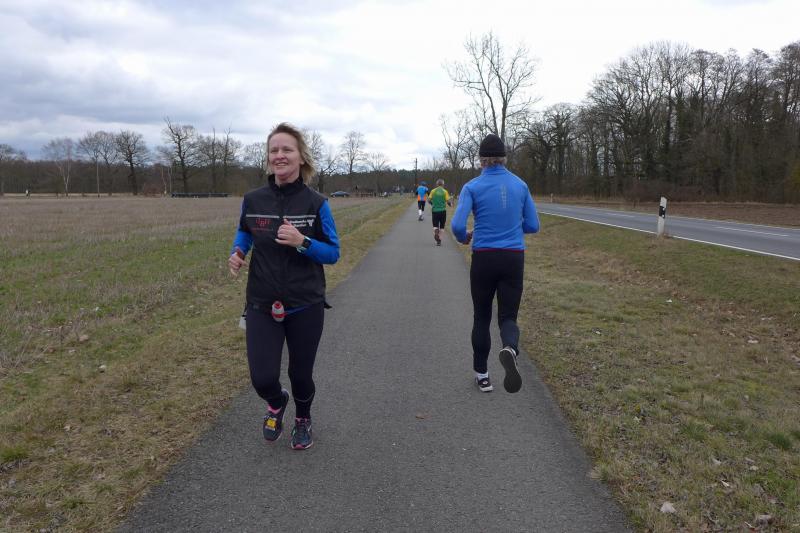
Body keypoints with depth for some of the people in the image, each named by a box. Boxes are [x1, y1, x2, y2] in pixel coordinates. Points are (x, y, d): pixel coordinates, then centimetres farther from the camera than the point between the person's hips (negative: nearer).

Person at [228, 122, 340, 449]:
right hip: (262, 305, 1)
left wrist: (302, 242, -22)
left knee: (300, 374, 12)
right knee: (262, 378, -7)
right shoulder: (253, 200, -2)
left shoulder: (316, 203, -8)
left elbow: (333, 253, -4)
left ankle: (303, 419, 46)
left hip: (305, 306, -1)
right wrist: (237, 252, -5)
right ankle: (276, 402, 33)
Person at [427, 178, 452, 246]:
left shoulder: (433, 191, 2)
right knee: (442, 226, 10)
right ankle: (439, 240, 8)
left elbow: (429, 200, -2)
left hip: (434, 210, 1)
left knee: (435, 225, 6)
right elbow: (448, 201, -7)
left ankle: (436, 233, -24)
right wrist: (451, 204, 15)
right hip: (442, 210, 0)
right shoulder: (445, 191, -2)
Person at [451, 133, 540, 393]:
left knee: (482, 317, 16)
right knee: (508, 316, 8)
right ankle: (509, 349, -27)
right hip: (514, 259, 2)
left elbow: (457, 226, -15)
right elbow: (533, 226, 8)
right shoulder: (520, 185, 5)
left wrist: (464, 238, 8)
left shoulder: (473, 187, -5)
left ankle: (482, 375, 22)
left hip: (484, 259, -1)